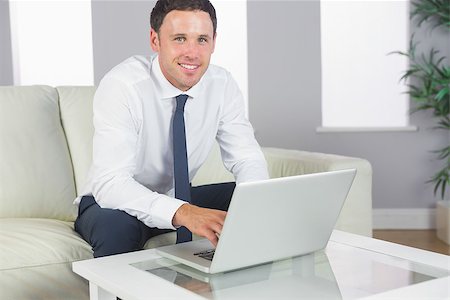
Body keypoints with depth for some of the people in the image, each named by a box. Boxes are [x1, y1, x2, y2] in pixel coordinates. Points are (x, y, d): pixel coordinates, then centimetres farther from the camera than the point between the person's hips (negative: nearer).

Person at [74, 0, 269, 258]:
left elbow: (247, 158, -9)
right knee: (116, 225, -39)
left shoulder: (223, 85, -11)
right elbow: (110, 183, -35)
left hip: (179, 197, 5)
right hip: (112, 201, -5)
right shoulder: (121, 86, -26)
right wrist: (182, 213, -51)